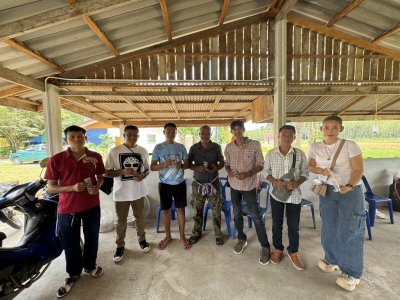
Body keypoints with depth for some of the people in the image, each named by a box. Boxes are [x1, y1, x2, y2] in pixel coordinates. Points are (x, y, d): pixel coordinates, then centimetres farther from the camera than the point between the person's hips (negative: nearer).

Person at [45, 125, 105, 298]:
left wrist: (97, 186, -12)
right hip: (67, 208, -1)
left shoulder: (95, 157, -4)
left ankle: (89, 266, 46)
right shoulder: (56, 159, -11)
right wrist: (72, 187, -24)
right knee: (71, 243, 15)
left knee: (92, 238, 19)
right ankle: (74, 273, 41)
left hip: (92, 206, 2)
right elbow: (50, 187, -7)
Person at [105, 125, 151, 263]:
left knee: (140, 217, 18)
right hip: (121, 192, -2)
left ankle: (142, 239, 42)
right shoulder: (114, 151, -10)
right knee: (121, 221, 14)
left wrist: (143, 175, -15)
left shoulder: (143, 151, -1)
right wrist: (122, 171, -23)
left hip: (138, 191, 2)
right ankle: (120, 245, 36)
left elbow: (147, 168, 8)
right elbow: (106, 172, -7)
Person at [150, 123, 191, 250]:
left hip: (180, 183, 1)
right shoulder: (158, 147, -4)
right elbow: (152, 167, -5)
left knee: (181, 209, 10)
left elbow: (187, 164, 4)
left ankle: (182, 236, 28)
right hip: (165, 184, -1)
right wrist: (163, 164, -24)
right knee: (166, 211, 13)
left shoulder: (181, 147, 1)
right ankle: (168, 236, 33)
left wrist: (181, 165, -19)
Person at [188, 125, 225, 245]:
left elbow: (222, 162, 6)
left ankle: (218, 234, 26)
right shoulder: (193, 148, -2)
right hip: (198, 183, 0)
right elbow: (188, 163, 2)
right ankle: (196, 233, 31)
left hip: (213, 182, 0)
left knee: (216, 209, 6)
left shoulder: (217, 147, -2)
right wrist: (197, 168, -17)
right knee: (198, 210, 11)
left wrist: (216, 168, -15)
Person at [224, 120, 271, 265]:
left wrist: (248, 174, -22)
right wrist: (228, 171, -13)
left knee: (256, 216, 4)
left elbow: (260, 164, -7)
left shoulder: (255, 144, -12)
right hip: (234, 185, 4)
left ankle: (265, 247, 22)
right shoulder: (229, 147, -2)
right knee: (237, 214, 16)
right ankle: (241, 239, 38)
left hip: (249, 185, -3)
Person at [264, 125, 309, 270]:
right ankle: (278, 249, 36)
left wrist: (297, 183, -17)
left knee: (293, 225, 13)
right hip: (276, 193, 0)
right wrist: (275, 181, -17)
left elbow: (305, 172, 1)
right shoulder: (270, 154, -7)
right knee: (276, 224, 15)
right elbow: (266, 171, 0)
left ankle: (293, 252, 36)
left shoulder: (300, 154, -6)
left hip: (294, 194, 0)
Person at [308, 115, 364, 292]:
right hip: (327, 191, 4)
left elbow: (359, 170, -10)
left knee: (349, 231, 0)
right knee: (329, 229, 14)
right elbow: (310, 166, 6)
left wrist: (349, 186, -25)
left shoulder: (350, 145, -12)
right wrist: (321, 171, -15)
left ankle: (352, 273, 19)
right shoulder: (315, 147, -2)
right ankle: (333, 260, 37)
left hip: (350, 191, -3)